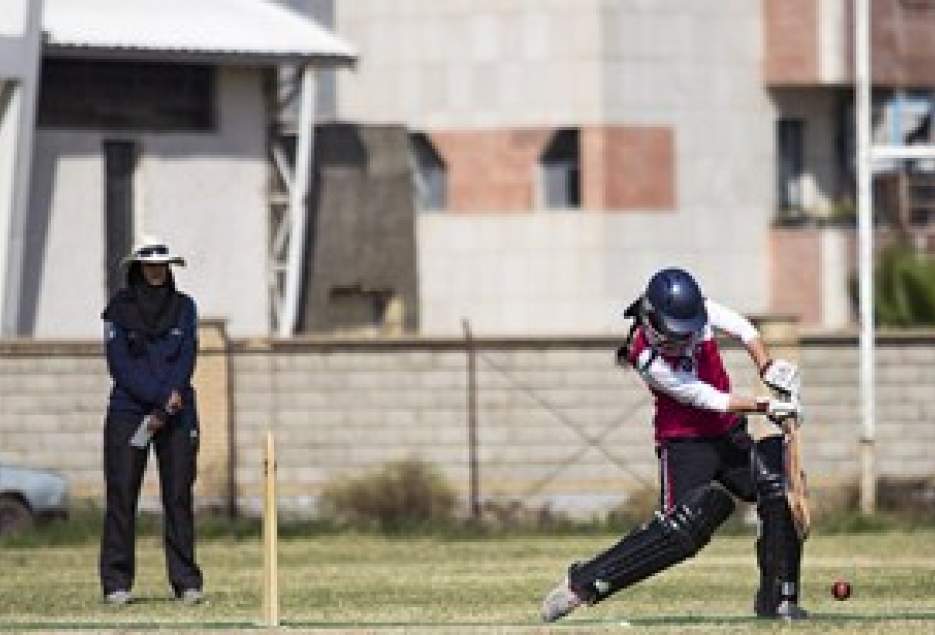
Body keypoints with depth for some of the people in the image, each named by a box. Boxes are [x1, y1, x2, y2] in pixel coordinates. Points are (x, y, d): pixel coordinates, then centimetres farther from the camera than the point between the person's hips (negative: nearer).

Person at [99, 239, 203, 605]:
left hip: (177, 414, 2)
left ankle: (187, 583, 1)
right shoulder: (119, 309, 1)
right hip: (128, 409, -2)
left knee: (179, 495, -2)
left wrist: (165, 410, -10)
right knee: (121, 495, -5)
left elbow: (186, 359, 1)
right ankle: (117, 584, -3)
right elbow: (121, 365, -6)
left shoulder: (183, 307, 9)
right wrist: (161, 397, -15)